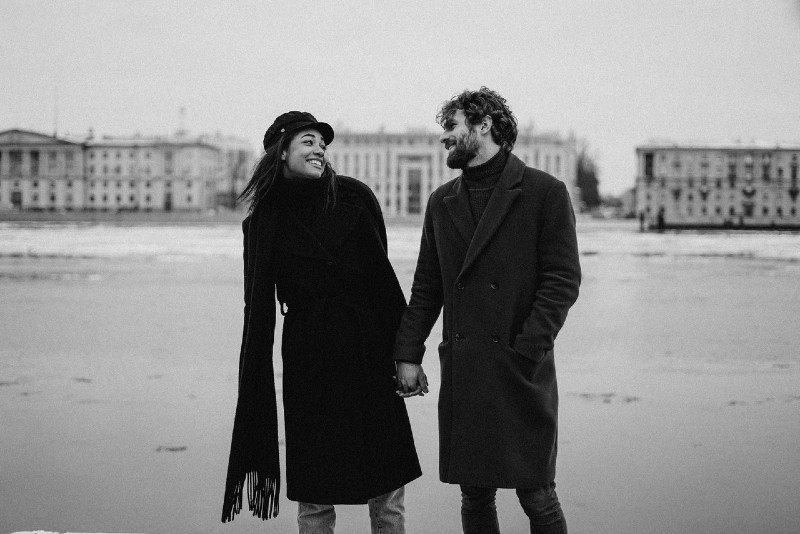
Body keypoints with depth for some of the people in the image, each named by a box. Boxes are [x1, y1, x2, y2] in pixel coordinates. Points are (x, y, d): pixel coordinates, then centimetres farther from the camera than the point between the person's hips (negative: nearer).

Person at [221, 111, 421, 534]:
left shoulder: (355, 198, 1)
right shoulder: (263, 221, 2)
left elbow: (381, 276, 1)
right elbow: (258, 311, 4)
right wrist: (254, 398, 1)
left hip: (369, 352, 1)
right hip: (308, 360, 0)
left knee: (388, 489, 2)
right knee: (314, 496, 2)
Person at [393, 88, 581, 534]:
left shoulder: (546, 192, -1)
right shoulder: (442, 202, 15)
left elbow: (563, 280, -6)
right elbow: (426, 287, 16)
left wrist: (525, 352, -13)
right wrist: (409, 354, 8)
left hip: (522, 372, -4)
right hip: (462, 375, 4)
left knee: (538, 498, 0)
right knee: (474, 496, 8)